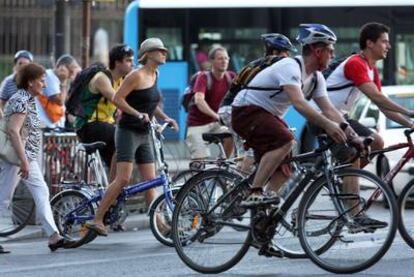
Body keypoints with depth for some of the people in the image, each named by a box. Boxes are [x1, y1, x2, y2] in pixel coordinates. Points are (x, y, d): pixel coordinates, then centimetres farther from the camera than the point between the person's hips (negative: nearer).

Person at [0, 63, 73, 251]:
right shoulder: (21, 101, -16)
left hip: (28, 158, 10)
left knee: (42, 193, 3)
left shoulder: (28, 100, 14)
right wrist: (23, 161, -26)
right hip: (16, 158, -10)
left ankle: (54, 237, -1)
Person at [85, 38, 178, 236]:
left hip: (143, 135, 8)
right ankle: (97, 220, -12)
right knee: (123, 179, -16)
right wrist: (138, 114, -23)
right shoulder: (137, 75, -11)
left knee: (150, 181, 4)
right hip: (128, 131, -8)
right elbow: (117, 99, -16)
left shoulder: (155, 75, 13)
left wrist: (165, 118, 11)